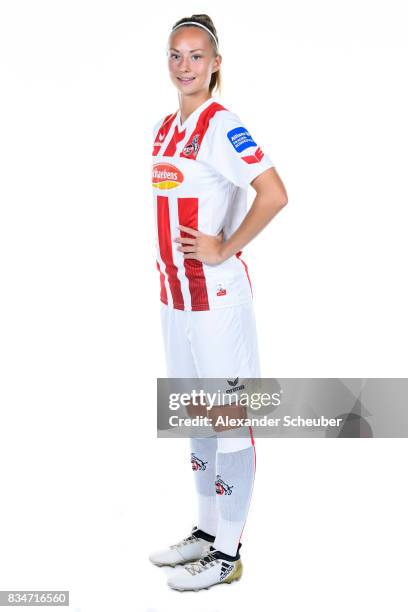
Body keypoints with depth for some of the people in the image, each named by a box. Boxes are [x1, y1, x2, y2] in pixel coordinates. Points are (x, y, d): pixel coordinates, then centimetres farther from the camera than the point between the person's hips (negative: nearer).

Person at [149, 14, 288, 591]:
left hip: (216, 293, -9)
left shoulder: (221, 126, -12)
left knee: (228, 417, 1)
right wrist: (166, 258, 14)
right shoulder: (164, 128, 13)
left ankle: (228, 553, 12)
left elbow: (273, 195, -23)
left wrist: (225, 248, -17)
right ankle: (207, 530, 31)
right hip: (174, 292, 9)